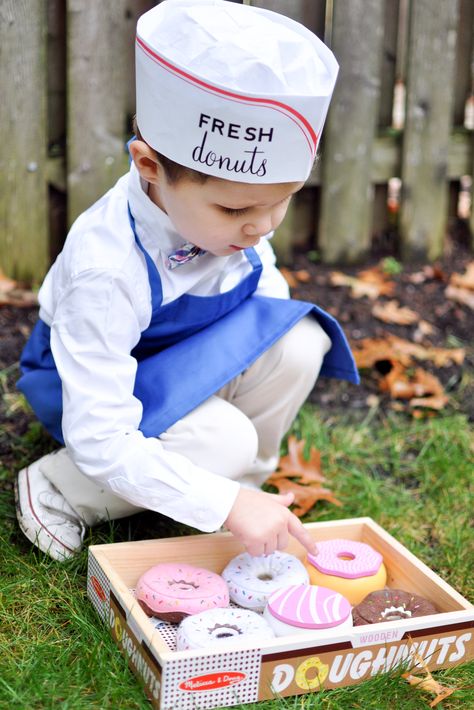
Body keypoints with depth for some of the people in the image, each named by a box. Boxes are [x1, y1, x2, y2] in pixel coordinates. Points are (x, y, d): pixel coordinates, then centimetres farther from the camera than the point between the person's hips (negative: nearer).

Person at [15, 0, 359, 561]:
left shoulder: (229, 203, -19)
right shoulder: (105, 271, -37)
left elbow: (266, 290, 4)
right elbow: (102, 441, -35)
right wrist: (227, 506, -39)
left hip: (192, 367, 6)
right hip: (99, 386, -5)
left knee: (299, 343, -22)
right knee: (224, 443, -32)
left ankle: (242, 479, 2)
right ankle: (59, 490, -8)